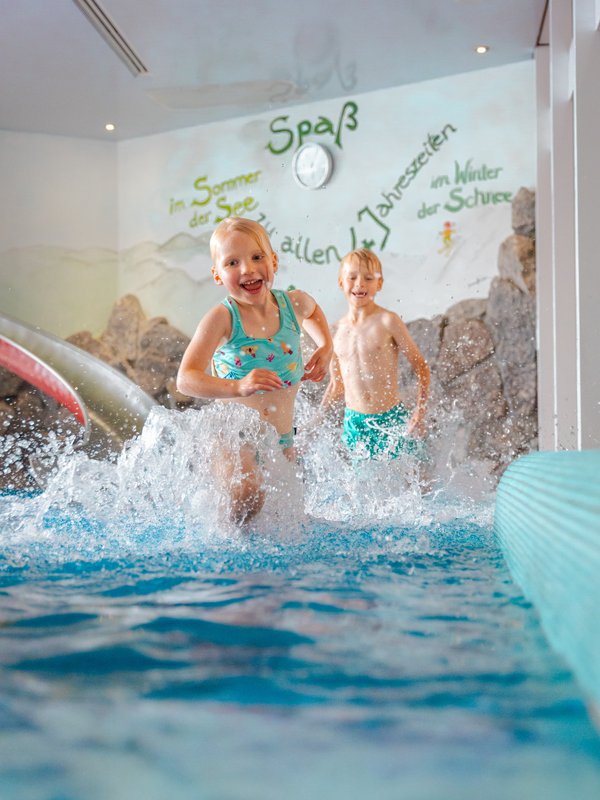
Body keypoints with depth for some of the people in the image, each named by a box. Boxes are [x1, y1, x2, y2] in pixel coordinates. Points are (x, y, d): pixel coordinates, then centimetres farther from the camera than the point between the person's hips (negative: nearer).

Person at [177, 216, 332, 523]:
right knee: (247, 499, -30)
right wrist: (238, 387, -42)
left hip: (282, 438, 6)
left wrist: (325, 347, 11)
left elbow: (313, 311, 27)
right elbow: (186, 380, -26)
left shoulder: (294, 303, -1)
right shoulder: (222, 318, -17)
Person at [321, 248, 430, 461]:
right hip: (354, 423, 3)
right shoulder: (339, 327, 3)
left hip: (391, 419, -3)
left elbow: (420, 367, -4)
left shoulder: (387, 321, -9)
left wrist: (420, 413, -11)